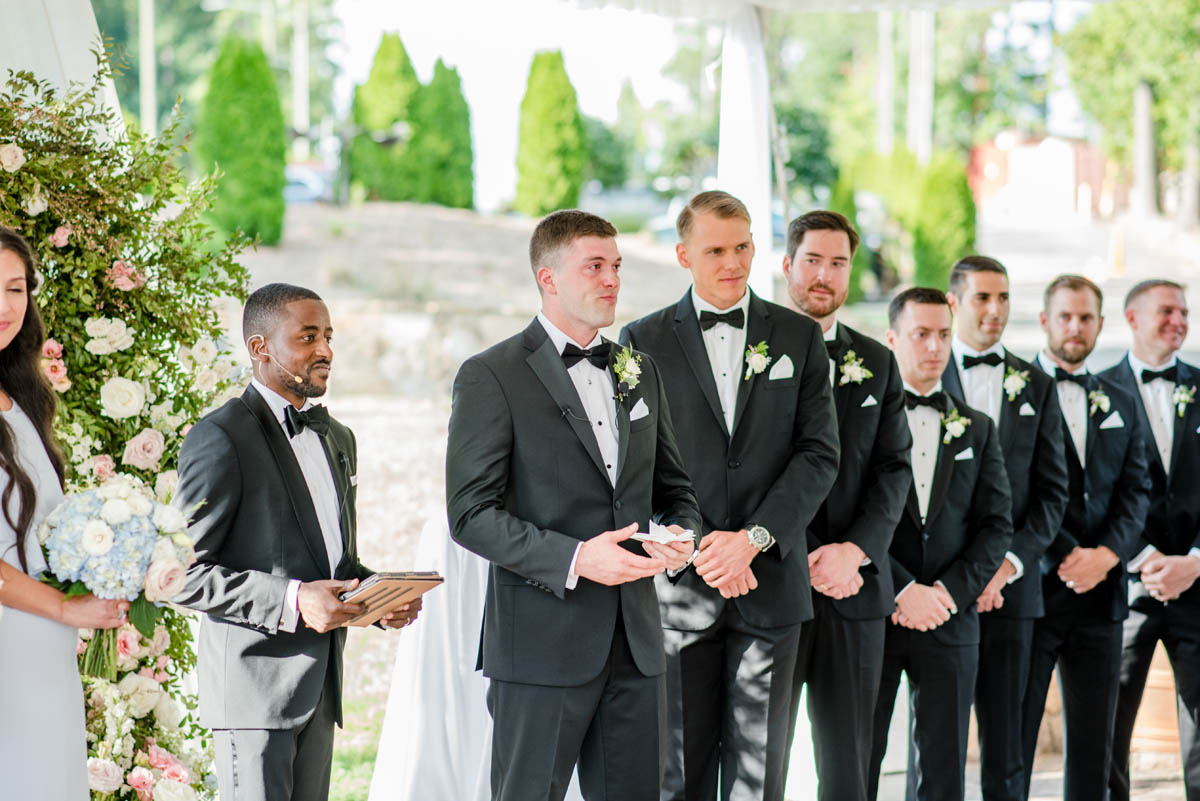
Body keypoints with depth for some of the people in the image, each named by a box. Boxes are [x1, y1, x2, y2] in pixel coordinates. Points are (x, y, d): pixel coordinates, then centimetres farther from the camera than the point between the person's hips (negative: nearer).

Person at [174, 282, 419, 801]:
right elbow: (183, 574, -14)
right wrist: (291, 601, -22)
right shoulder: (220, 439, -9)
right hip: (254, 687, -8)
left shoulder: (338, 439, 19)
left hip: (320, 689, 8)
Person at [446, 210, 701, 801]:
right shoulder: (490, 377, -5)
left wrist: (682, 535, -3)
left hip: (636, 642, 6)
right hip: (542, 648, -6)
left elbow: (673, 487, 21)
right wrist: (574, 559, -21)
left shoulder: (639, 372, 15)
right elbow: (471, 514, -10)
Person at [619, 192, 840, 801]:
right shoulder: (643, 341, 5)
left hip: (771, 583, 1)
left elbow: (819, 454, 1)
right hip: (680, 588, -1)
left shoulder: (799, 337, 8)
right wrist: (701, 544, -12)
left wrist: (752, 538, -11)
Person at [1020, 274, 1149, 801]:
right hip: (1032, 590, -5)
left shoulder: (1120, 405, 17)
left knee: (1094, 742, 5)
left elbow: (1135, 490, 9)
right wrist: (1065, 556, -14)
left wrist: (1107, 553, -8)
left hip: (1101, 593, 5)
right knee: (1014, 737, -3)